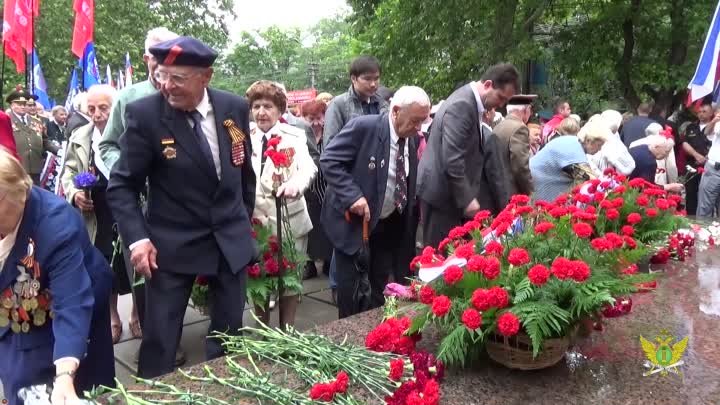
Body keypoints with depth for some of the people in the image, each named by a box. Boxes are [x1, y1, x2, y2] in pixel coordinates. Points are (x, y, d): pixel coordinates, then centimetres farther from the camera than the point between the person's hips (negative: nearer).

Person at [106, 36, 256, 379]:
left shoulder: (235, 108, -4)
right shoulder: (144, 113, -14)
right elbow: (122, 184, -8)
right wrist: (137, 238, -18)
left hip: (231, 239, 3)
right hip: (171, 244, -3)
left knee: (229, 331, 14)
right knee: (159, 338, 4)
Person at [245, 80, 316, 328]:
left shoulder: (294, 137, -2)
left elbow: (308, 168, -17)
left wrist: (295, 184, -39)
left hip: (289, 221, -2)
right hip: (255, 222, 2)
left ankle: (287, 332, 25)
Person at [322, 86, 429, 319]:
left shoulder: (413, 139, 1)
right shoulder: (363, 127, -19)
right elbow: (329, 160, -20)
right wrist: (352, 196, -29)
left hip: (390, 226, 6)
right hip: (354, 222, -5)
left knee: (378, 290, 14)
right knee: (352, 290, 4)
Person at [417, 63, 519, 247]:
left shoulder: (471, 102, 11)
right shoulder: (462, 105, -20)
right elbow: (452, 159, -25)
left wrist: (468, 195, 13)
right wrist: (467, 199, -19)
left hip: (453, 192, 10)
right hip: (441, 192, -10)